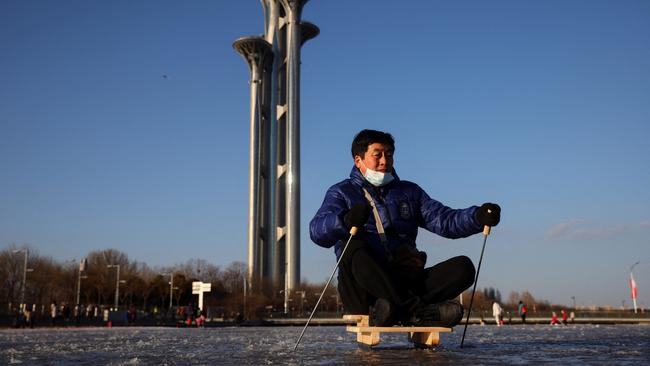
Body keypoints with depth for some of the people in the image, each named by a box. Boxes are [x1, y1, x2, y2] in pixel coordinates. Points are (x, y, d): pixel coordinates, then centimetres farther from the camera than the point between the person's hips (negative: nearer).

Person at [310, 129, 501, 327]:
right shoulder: (341, 192, 11)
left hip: (404, 284, 4)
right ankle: (416, 312, -43)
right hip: (363, 292, -3)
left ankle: (399, 310, -38)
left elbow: (445, 220, 10)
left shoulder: (409, 192, 23)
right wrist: (346, 220, -31)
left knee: (463, 266, -16)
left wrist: (479, 217, -11)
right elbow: (317, 232, -8)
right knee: (354, 245, -33)